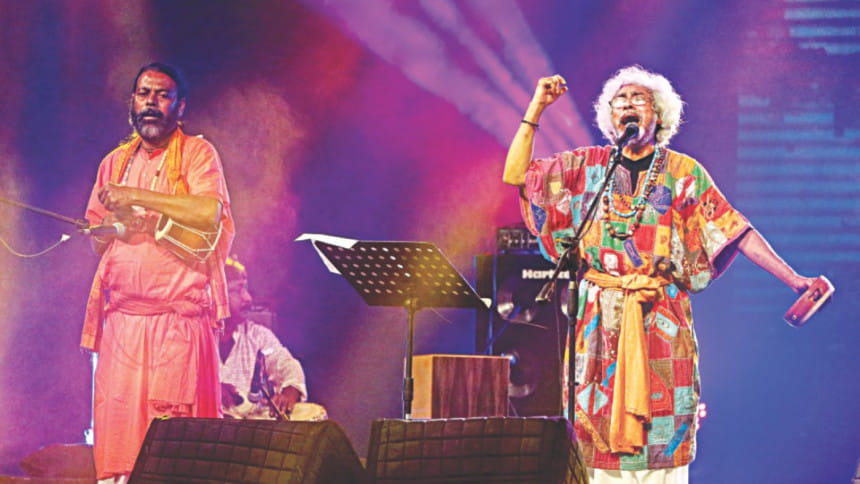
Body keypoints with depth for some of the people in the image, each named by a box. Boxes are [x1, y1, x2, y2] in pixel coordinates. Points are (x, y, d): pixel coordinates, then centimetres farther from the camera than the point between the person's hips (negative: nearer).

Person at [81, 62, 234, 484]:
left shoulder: (196, 153, 4)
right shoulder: (114, 163, 19)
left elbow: (210, 213, -14)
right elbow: (97, 240, 23)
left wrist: (137, 197, -12)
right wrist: (114, 225, 0)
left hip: (179, 318, -4)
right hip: (121, 318, 4)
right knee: (117, 423, -3)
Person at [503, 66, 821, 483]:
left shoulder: (683, 173, 5)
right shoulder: (587, 166, 10)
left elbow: (737, 233, 2)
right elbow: (516, 175, 10)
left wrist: (796, 281, -4)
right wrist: (536, 108, 4)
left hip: (662, 319, -1)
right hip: (602, 319, 1)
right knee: (603, 418, -3)